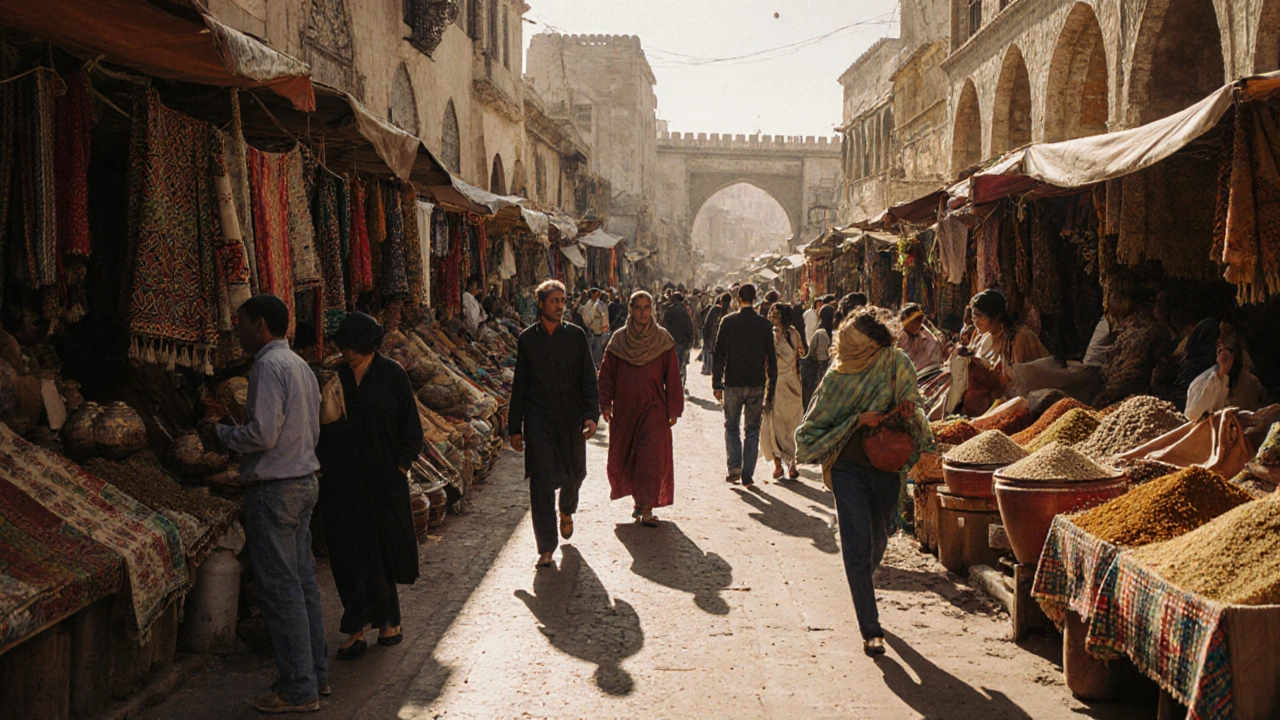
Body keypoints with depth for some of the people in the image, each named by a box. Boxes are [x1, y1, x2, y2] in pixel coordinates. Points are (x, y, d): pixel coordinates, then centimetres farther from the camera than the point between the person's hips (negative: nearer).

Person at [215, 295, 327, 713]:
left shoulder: (269, 365, -15)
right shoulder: (300, 365, 15)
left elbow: (262, 433, -22)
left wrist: (223, 435, -5)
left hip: (274, 488, -10)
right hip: (305, 481, 10)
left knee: (279, 587, -3)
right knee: (303, 580, 14)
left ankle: (299, 689, 2)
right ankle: (316, 673, 22)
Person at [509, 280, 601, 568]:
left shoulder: (576, 335, 2)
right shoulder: (527, 339, 2)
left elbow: (588, 379, 0)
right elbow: (519, 385, 6)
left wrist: (592, 414, -13)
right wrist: (515, 427, 3)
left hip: (571, 418, 1)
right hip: (538, 419, -1)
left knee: (573, 474, 14)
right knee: (541, 481, -6)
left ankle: (567, 511, 48)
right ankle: (546, 547, 0)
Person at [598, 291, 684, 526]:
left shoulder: (663, 339, 0)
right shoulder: (619, 339, 2)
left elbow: (672, 377, 0)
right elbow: (607, 373, 5)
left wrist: (673, 409, -3)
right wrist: (606, 404, -2)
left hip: (653, 407, -2)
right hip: (625, 408, 2)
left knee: (651, 455, -9)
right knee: (624, 455, 8)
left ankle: (646, 507, -5)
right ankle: (640, 498, 27)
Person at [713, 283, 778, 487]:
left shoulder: (728, 322, -5)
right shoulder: (765, 325, -1)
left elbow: (719, 354, -4)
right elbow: (771, 359, 1)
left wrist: (716, 384, 2)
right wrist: (771, 389, 8)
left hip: (733, 384, -1)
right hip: (757, 385, 1)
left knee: (732, 426, 14)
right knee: (752, 430, 9)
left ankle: (735, 466, -3)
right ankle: (747, 475, 7)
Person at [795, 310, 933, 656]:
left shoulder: (898, 365, -2)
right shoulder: (839, 376, -4)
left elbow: (914, 408, 7)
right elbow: (818, 425, -3)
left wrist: (911, 411, -17)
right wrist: (858, 420, -17)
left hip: (887, 468, 2)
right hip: (849, 469, -2)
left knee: (877, 543, 17)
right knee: (856, 549, -8)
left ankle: (860, 585, 50)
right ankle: (871, 630, 0)